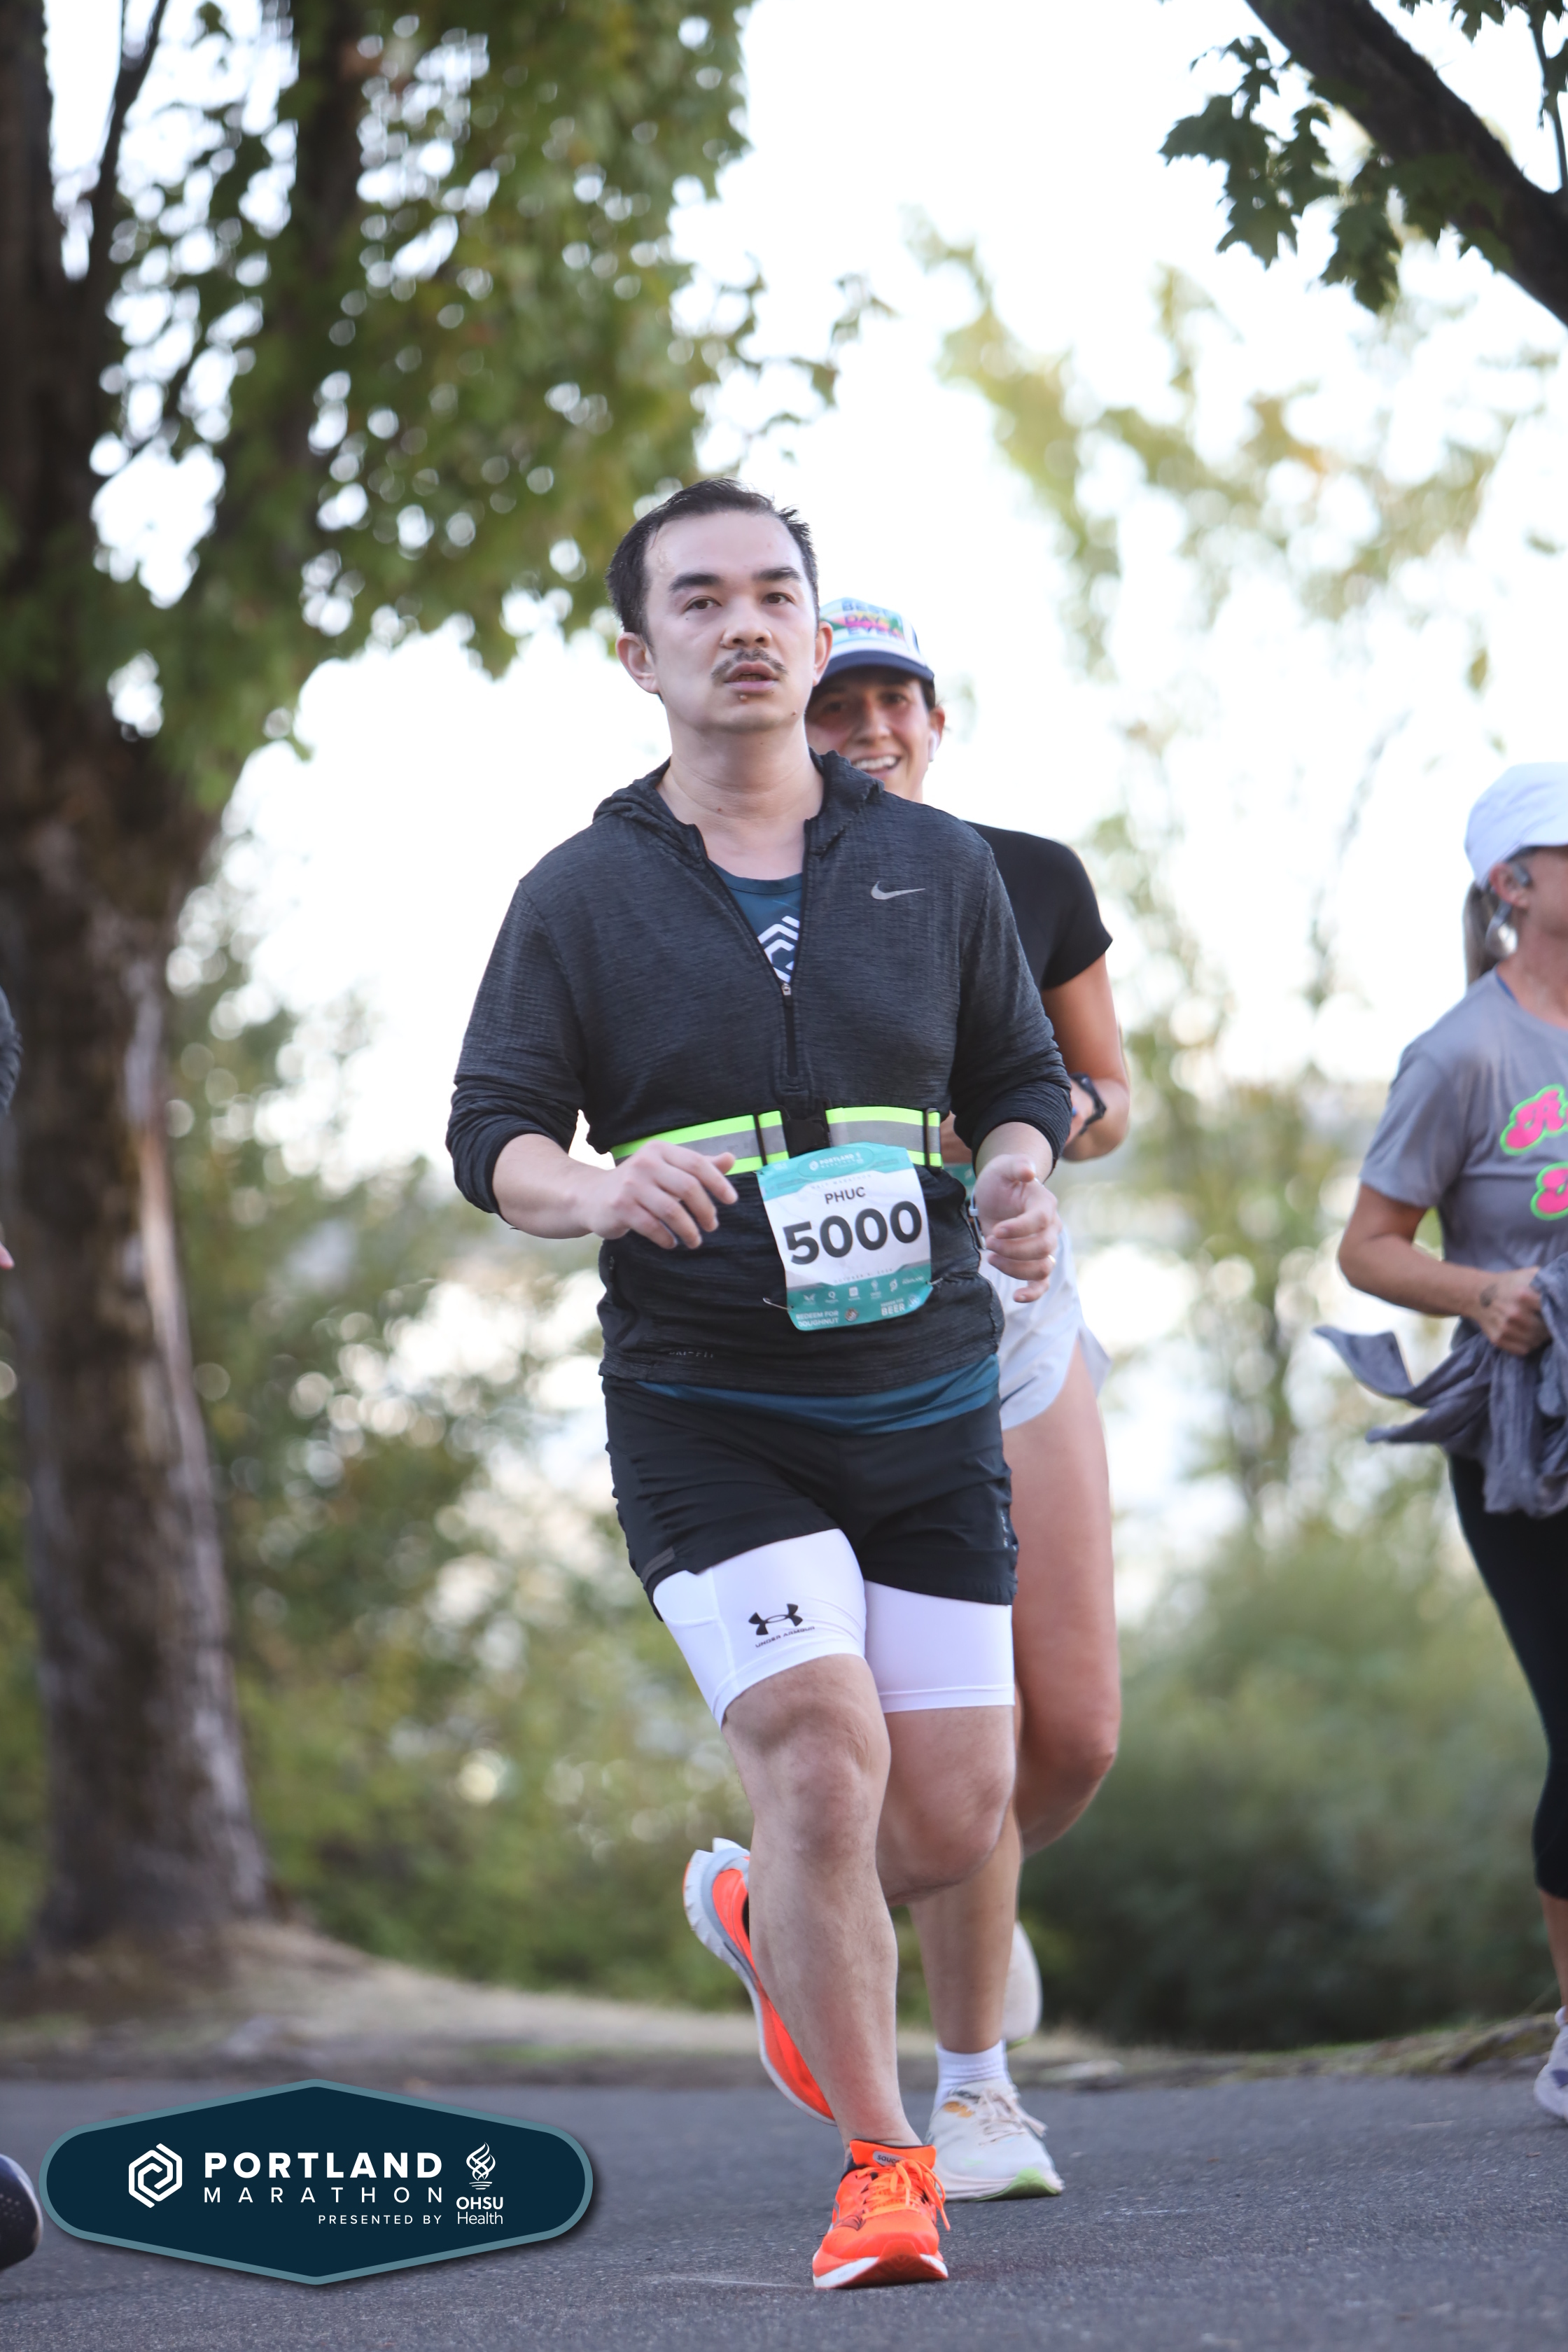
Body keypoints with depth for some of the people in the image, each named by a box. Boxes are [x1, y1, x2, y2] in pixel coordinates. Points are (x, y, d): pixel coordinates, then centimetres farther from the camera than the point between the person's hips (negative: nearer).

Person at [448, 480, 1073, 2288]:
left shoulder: (936, 866, 8)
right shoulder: (580, 897, 1)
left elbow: (1021, 1074, 15)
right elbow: (489, 1133, 0)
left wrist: (1017, 1181, -7)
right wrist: (598, 1190, -22)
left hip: (927, 1406, 3)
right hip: (703, 1412, -3)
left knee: (952, 1819, 1)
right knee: (821, 1745, -18)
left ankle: (763, 1917, 37)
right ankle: (878, 2162, -1)